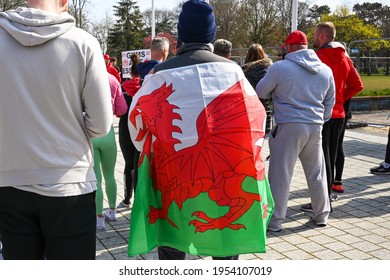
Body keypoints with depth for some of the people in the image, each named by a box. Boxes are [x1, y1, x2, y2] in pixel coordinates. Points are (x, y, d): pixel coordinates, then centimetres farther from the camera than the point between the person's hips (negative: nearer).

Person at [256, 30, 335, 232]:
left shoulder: (280, 67, -10)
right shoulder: (325, 70, 8)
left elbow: (260, 92, 1)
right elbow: (330, 102, 16)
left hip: (289, 127, -5)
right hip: (315, 127, 5)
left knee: (280, 174, 1)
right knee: (316, 173, 17)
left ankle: (274, 221, 6)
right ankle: (322, 215, 28)